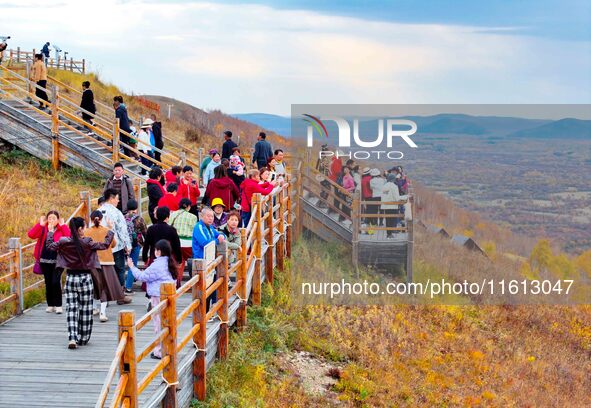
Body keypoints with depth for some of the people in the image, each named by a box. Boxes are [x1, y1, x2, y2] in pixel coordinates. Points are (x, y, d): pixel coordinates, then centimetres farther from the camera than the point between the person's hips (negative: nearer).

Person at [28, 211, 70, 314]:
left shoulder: (62, 229, 0)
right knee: (48, 283, 8)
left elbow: (69, 237, -18)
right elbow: (31, 235, -7)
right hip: (45, 260, 3)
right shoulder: (43, 229, 7)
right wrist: (40, 224, -11)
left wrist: (63, 225, -15)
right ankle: (50, 305, 18)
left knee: (56, 282, -12)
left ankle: (58, 306, -3)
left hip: (57, 260, -3)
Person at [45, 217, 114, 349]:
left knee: (71, 309, 4)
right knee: (85, 309, 9)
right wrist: (110, 231, 8)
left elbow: (50, 245, 10)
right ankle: (83, 339, 16)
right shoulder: (88, 243, -13)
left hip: (70, 278, 2)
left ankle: (72, 338, -10)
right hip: (85, 277, -2)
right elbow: (105, 245, -5)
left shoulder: (64, 242, -6)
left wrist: (50, 232, 25)